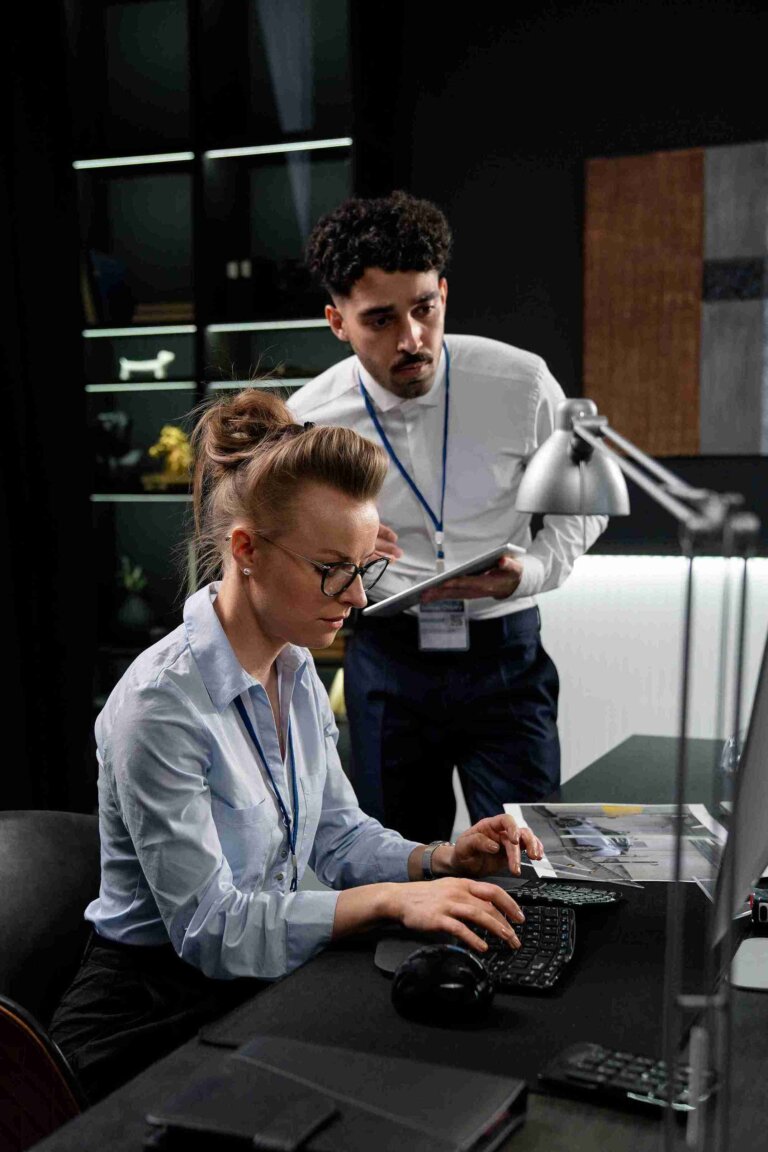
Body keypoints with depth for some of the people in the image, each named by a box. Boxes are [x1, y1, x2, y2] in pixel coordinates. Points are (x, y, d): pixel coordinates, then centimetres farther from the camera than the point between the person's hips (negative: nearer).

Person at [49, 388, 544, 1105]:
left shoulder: (296, 672, 3)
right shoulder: (161, 702, -24)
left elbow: (338, 831, 8)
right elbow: (210, 924, -25)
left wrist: (442, 861, -9)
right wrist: (387, 899, -30)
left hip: (265, 977, 7)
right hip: (152, 1012, -7)